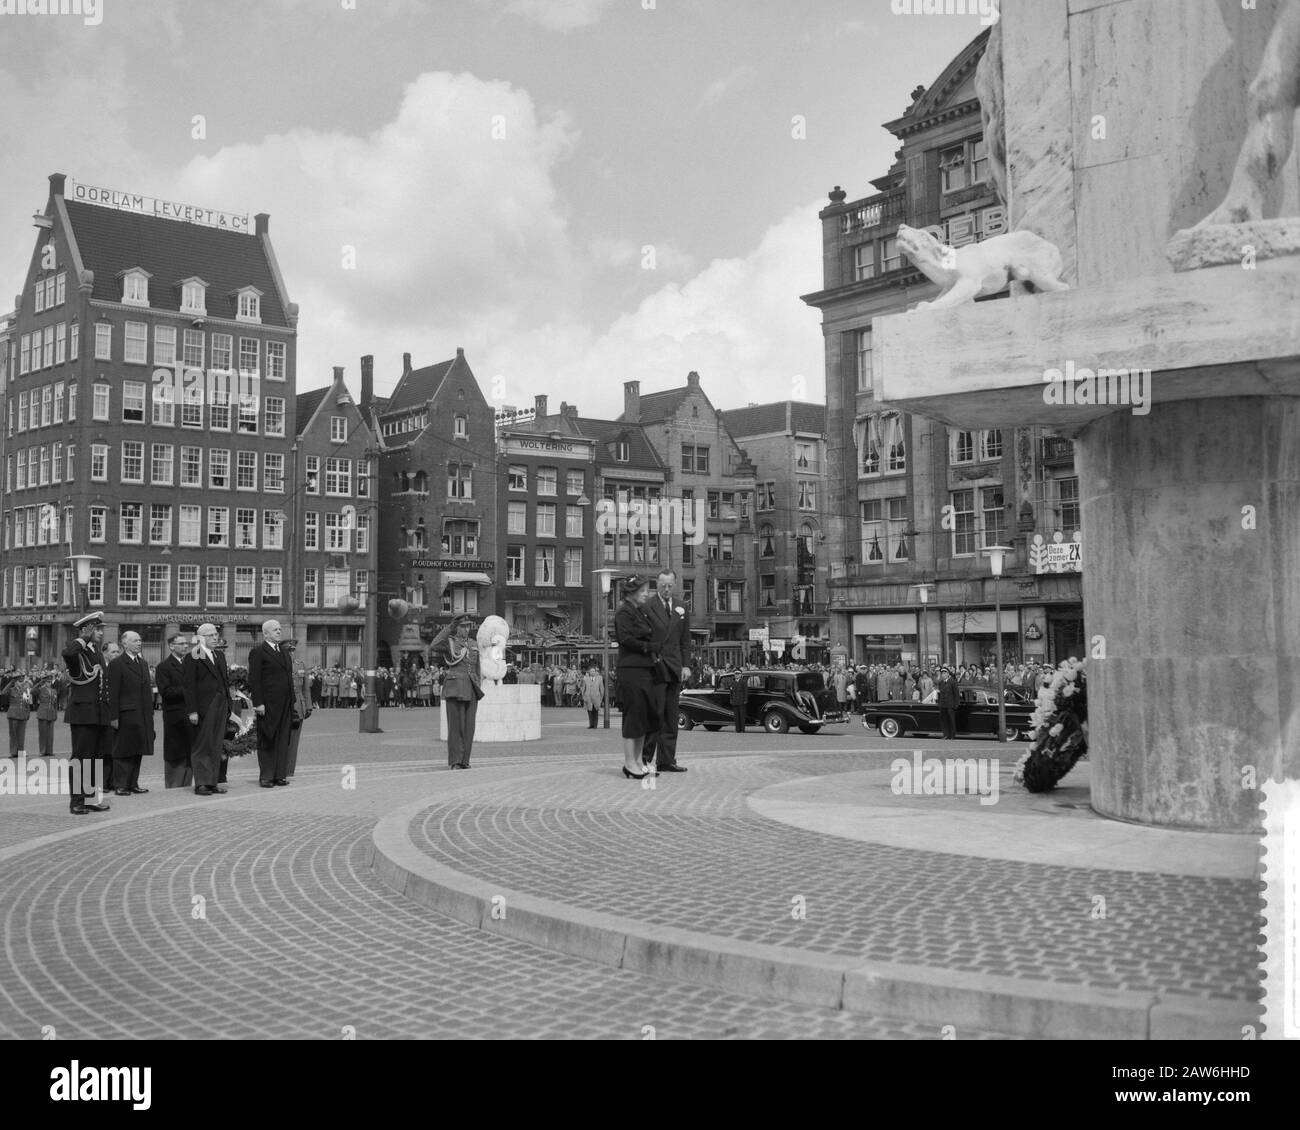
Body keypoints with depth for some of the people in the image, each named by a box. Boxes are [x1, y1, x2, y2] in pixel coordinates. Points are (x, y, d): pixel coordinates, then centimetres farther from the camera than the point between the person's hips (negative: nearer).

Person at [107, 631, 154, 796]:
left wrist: (150, 713, 14)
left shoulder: (143, 663, 18)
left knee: (138, 751, 10)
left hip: (143, 715, 7)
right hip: (126, 714, -7)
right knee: (123, 751, -2)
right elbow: (113, 693, -9)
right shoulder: (116, 664, -5)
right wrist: (113, 717, -14)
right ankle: (119, 786, 2)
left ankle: (133, 783, 16)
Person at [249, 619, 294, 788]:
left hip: (285, 705, 7)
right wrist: (258, 703, -17)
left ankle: (280, 775, 12)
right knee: (267, 741, 1)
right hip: (268, 704, -7)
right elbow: (254, 680, -10)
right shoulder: (258, 652, -5)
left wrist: (291, 702, 13)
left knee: (283, 741, 7)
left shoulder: (285, 653, 19)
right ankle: (266, 776, 6)